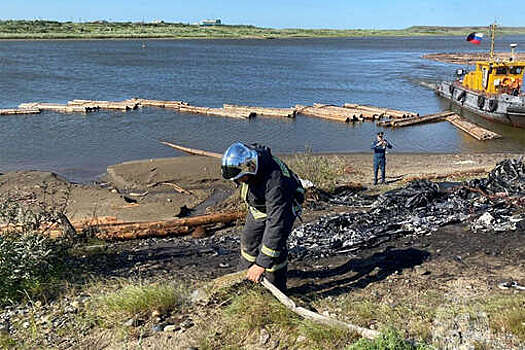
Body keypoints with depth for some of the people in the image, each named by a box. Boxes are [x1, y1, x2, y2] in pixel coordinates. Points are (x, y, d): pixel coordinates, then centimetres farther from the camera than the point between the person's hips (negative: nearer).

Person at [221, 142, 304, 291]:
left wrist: (262, 264, -47)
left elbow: (276, 223, -46)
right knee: (249, 240, 16)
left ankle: (276, 290, 7)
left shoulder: (275, 181, -46)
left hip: (282, 207, -7)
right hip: (258, 205, 7)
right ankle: (245, 275, 39)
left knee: (274, 245, -14)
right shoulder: (244, 156, -27)